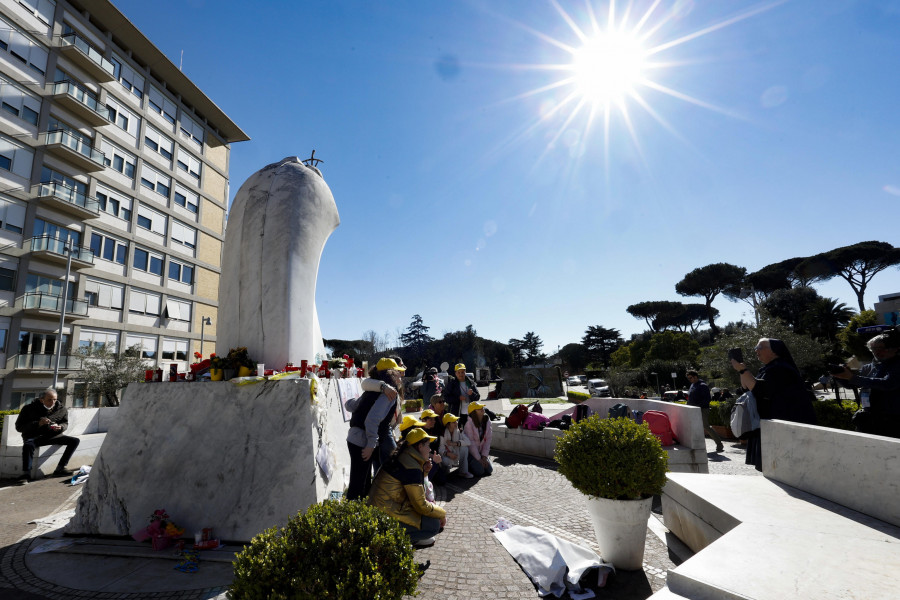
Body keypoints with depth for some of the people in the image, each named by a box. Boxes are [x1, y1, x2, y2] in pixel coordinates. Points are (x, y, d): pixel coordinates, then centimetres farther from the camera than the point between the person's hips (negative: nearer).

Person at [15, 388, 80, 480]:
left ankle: (60, 468, -12)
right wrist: (38, 424, -24)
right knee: (28, 445, -39)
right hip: (34, 437, -4)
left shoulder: (61, 409, 3)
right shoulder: (29, 408, -6)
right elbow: (19, 427, -8)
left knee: (75, 441, -12)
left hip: (52, 436, 4)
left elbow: (65, 423, 13)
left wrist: (60, 427, -14)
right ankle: (26, 473, -30)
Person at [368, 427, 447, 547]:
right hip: (386, 518, -10)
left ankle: (415, 538, 12)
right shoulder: (412, 468, -21)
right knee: (435, 524, -11)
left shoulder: (402, 457, 8)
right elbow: (421, 506, -16)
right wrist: (442, 514, -1)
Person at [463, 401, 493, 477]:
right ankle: (467, 464, 11)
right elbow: (470, 443, -20)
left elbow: (488, 440, -2)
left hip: (480, 451, 6)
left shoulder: (487, 421, -4)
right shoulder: (469, 423, -22)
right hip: (470, 452, -6)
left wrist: (484, 456, -9)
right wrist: (479, 459, -16)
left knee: (489, 469, -4)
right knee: (479, 471, -18)